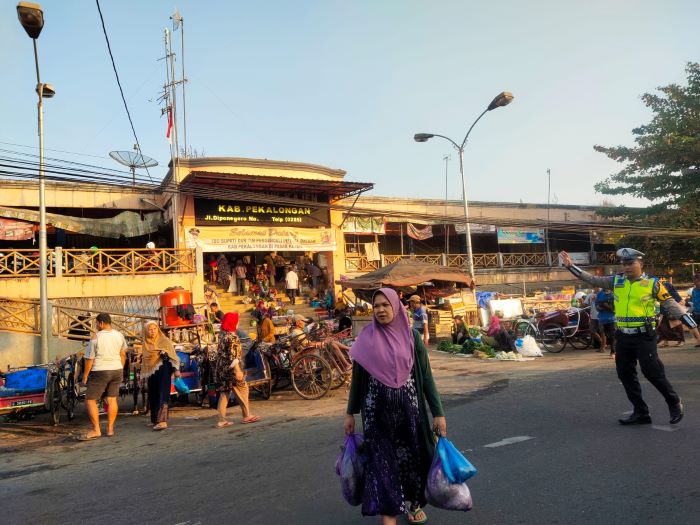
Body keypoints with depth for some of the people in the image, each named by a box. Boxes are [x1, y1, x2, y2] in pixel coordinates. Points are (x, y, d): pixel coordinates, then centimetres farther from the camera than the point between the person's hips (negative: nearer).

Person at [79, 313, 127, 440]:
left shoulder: (96, 338, -12)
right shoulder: (119, 335, 4)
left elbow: (89, 359, -10)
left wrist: (85, 376, -1)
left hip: (100, 372, -6)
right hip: (117, 370, 6)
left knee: (90, 400, 3)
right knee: (112, 399, 12)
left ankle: (96, 430, 1)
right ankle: (110, 429, 16)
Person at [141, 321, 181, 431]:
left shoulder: (164, 341, 0)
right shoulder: (146, 344, 13)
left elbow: (173, 356, -3)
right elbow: (144, 360, 22)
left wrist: (176, 370, -11)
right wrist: (144, 375, 20)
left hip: (163, 371, -6)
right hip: (151, 373, 6)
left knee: (162, 394, -12)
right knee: (153, 396, 9)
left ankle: (162, 421, -17)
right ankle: (156, 419, 20)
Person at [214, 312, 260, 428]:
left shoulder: (222, 334, 8)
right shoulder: (232, 336, -17)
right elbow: (233, 356, -21)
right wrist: (238, 371, -21)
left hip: (221, 369, 8)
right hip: (231, 369, -8)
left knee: (224, 393, 11)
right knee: (242, 390, 6)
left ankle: (221, 420, 11)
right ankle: (247, 416, 14)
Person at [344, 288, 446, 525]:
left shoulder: (412, 336, -2)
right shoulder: (366, 338, -2)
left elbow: (426, 375, -1)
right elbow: (358, 377, 5)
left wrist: (438, 412, -4)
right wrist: (350, 413, 7)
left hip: (408, 407, 1)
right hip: (377, 410, -1)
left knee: (411, 455, 13)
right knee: (382, 460, -1)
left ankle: (413, 502, 37)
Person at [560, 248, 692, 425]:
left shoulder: (652, 283, -4)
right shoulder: (616, 281, 6)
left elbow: (670, 303, -1)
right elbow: (593, 280, 7)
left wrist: (689, 322, -7)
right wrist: (570, 266, 1)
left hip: (644, 336, -5)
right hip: (623, 337, 5)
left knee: (653, 372, -5)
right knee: (626, 375, 8)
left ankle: (674, 403, 21)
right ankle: (641, 413, 20)